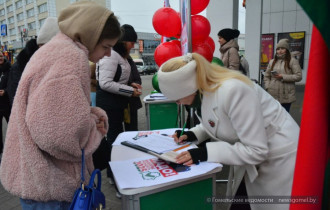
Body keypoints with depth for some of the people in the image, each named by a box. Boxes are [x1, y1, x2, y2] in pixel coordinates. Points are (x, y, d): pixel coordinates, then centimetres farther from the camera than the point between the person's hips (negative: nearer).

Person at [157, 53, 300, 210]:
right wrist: (193, 134, -6)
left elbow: (256, 150, -28)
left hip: (280, 159, -7)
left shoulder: (232, 91, -33)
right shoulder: (205, 89, -7)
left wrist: (205, 153, -30)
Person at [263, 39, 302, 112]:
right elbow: (266, 76, 14)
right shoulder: (272, 61, 14)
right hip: (272, 95, 4)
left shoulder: (292, 61, 0)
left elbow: (298, 76, -8)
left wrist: (283, 77, -15)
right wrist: (268, 87, -1)